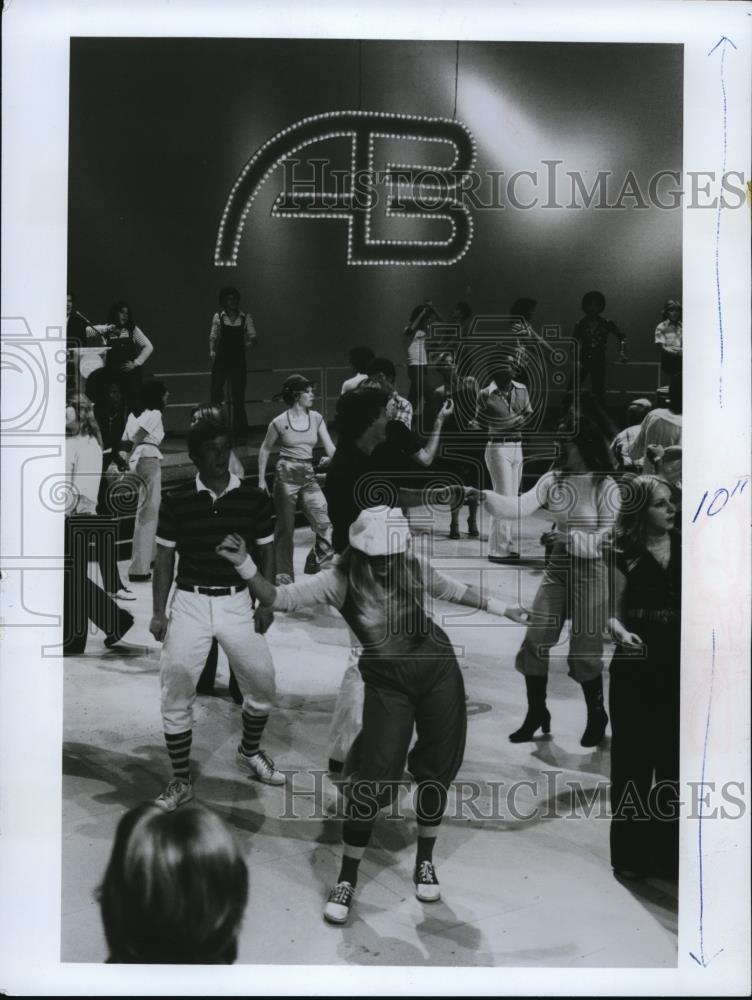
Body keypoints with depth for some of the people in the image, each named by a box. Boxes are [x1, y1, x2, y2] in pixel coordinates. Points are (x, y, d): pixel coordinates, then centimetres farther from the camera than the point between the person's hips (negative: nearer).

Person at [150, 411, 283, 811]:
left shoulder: (254, 498, -2)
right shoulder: (176, 502, -4)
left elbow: (266, 553, 6)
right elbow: (164, 559, 2)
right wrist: (158, 612, -3)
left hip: (237, 602, 1)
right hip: (189, 602, -1)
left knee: (262, 685, 8)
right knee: (176, 692, -2)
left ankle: (250, 752, 38)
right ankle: (180, 780, 15)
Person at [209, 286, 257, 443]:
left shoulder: (245, 317, 3)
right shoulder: (218, 317, 4)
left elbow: (253, 336, 1)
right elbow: (213, 337, 7)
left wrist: (251, 341, -21)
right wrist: (212, 350, -8)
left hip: (238, 359, 0)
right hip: (221, 359, 0)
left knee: (238, 396, 5)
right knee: (216, 392, -10)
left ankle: (239, 433, 14)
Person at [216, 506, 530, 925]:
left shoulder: (414, 570, -9)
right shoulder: (341, 581, -16)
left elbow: (453, 589, 10)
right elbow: (280, 598, -20)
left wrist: (502, 609, 20)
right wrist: (245, 565, -36)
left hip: (438, 669, 3)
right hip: (388, 682, -2)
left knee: (437, 772, 10)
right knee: (374, 781, -7)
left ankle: (425, 862, 33)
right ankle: (347, 880, 12)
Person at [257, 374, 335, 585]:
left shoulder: (316, 418, 2)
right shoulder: (280, 422, -6)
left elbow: (330, 448, -1)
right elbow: (265, 449, 6)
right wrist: (261, 479, 3)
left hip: (309, 476, 3)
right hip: (286, 474, -3)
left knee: (326, 522, -8)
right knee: (285, 527, 3)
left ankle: (315, 562, 15)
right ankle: (283, 572, 17)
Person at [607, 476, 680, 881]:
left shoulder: (683, 549, 2)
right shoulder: (624, 556, -2)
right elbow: (612, 613, -2)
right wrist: (622, 633, -21)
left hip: (677, 668, 2)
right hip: (635, 670, -1)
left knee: (672, 762, 6)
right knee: (632, 761, 6)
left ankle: (667, 852, 21)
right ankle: (630, 853, 19)